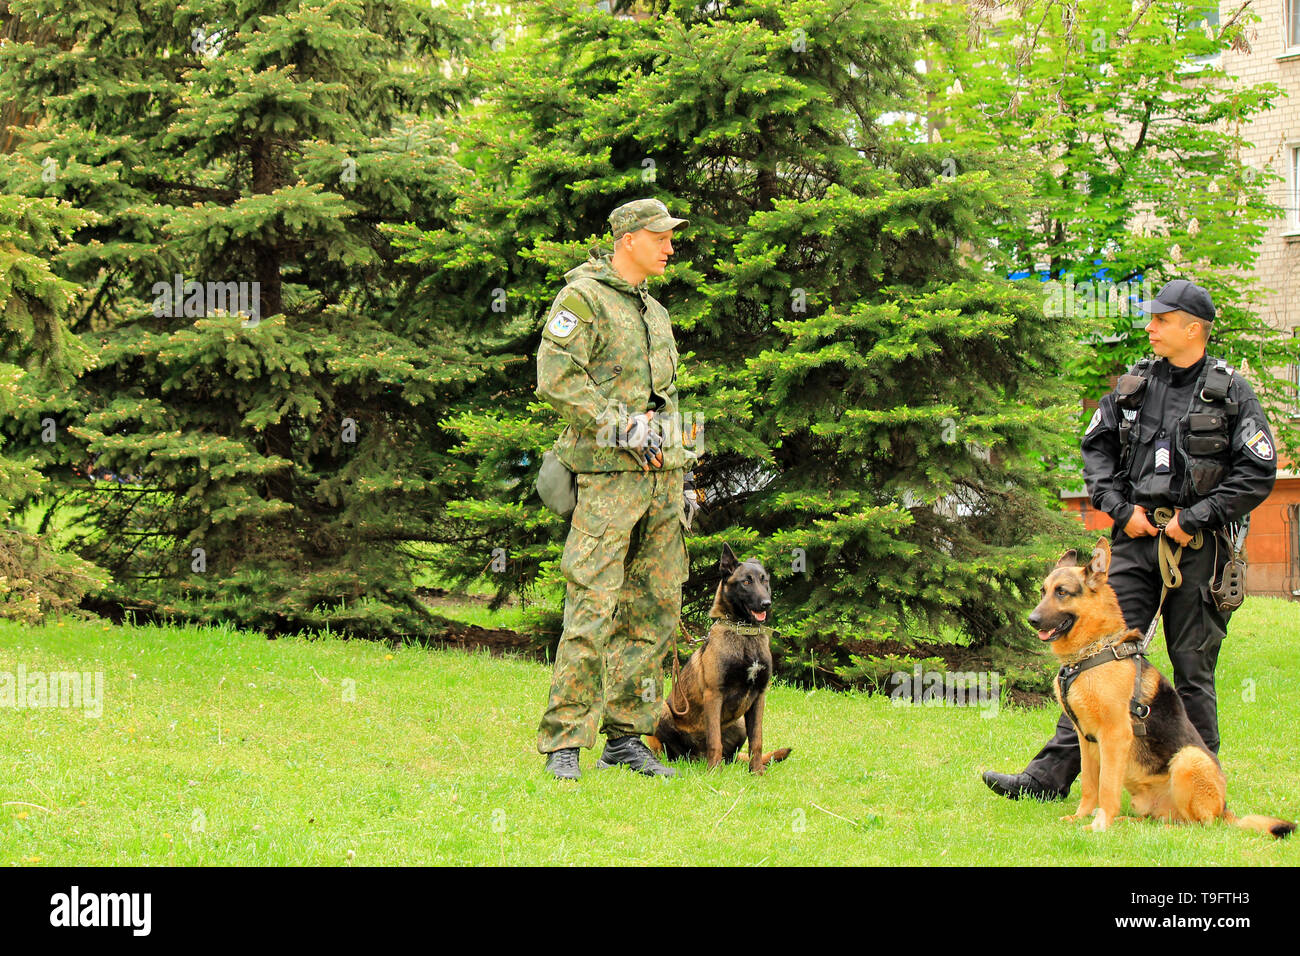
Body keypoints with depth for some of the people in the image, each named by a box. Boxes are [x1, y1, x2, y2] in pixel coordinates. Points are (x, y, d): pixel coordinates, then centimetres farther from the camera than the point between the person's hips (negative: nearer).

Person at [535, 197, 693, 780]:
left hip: (660, 471, 8)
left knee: (655, 610, 6)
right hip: (607, 473, -8)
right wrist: (622, 426, -17)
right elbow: (556, 379, -15)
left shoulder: (655, 312, 22)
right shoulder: (582, 298, -3)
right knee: (592, 607, -12)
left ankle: (625, 737, 13)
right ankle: (564, 743, -10)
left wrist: (679, 477, 21)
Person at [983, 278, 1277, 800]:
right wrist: (1120, 508, 1)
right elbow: (1095, 448, 16)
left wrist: (1197, 518, -11)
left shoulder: (1231, 392, -2)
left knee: (1193, 666, 3)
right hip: (1136, 537, 3)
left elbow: (1258, 472, -5)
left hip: (1198, 544, -3)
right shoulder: (1134, 385, 10)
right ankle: (1052, 774, -3)